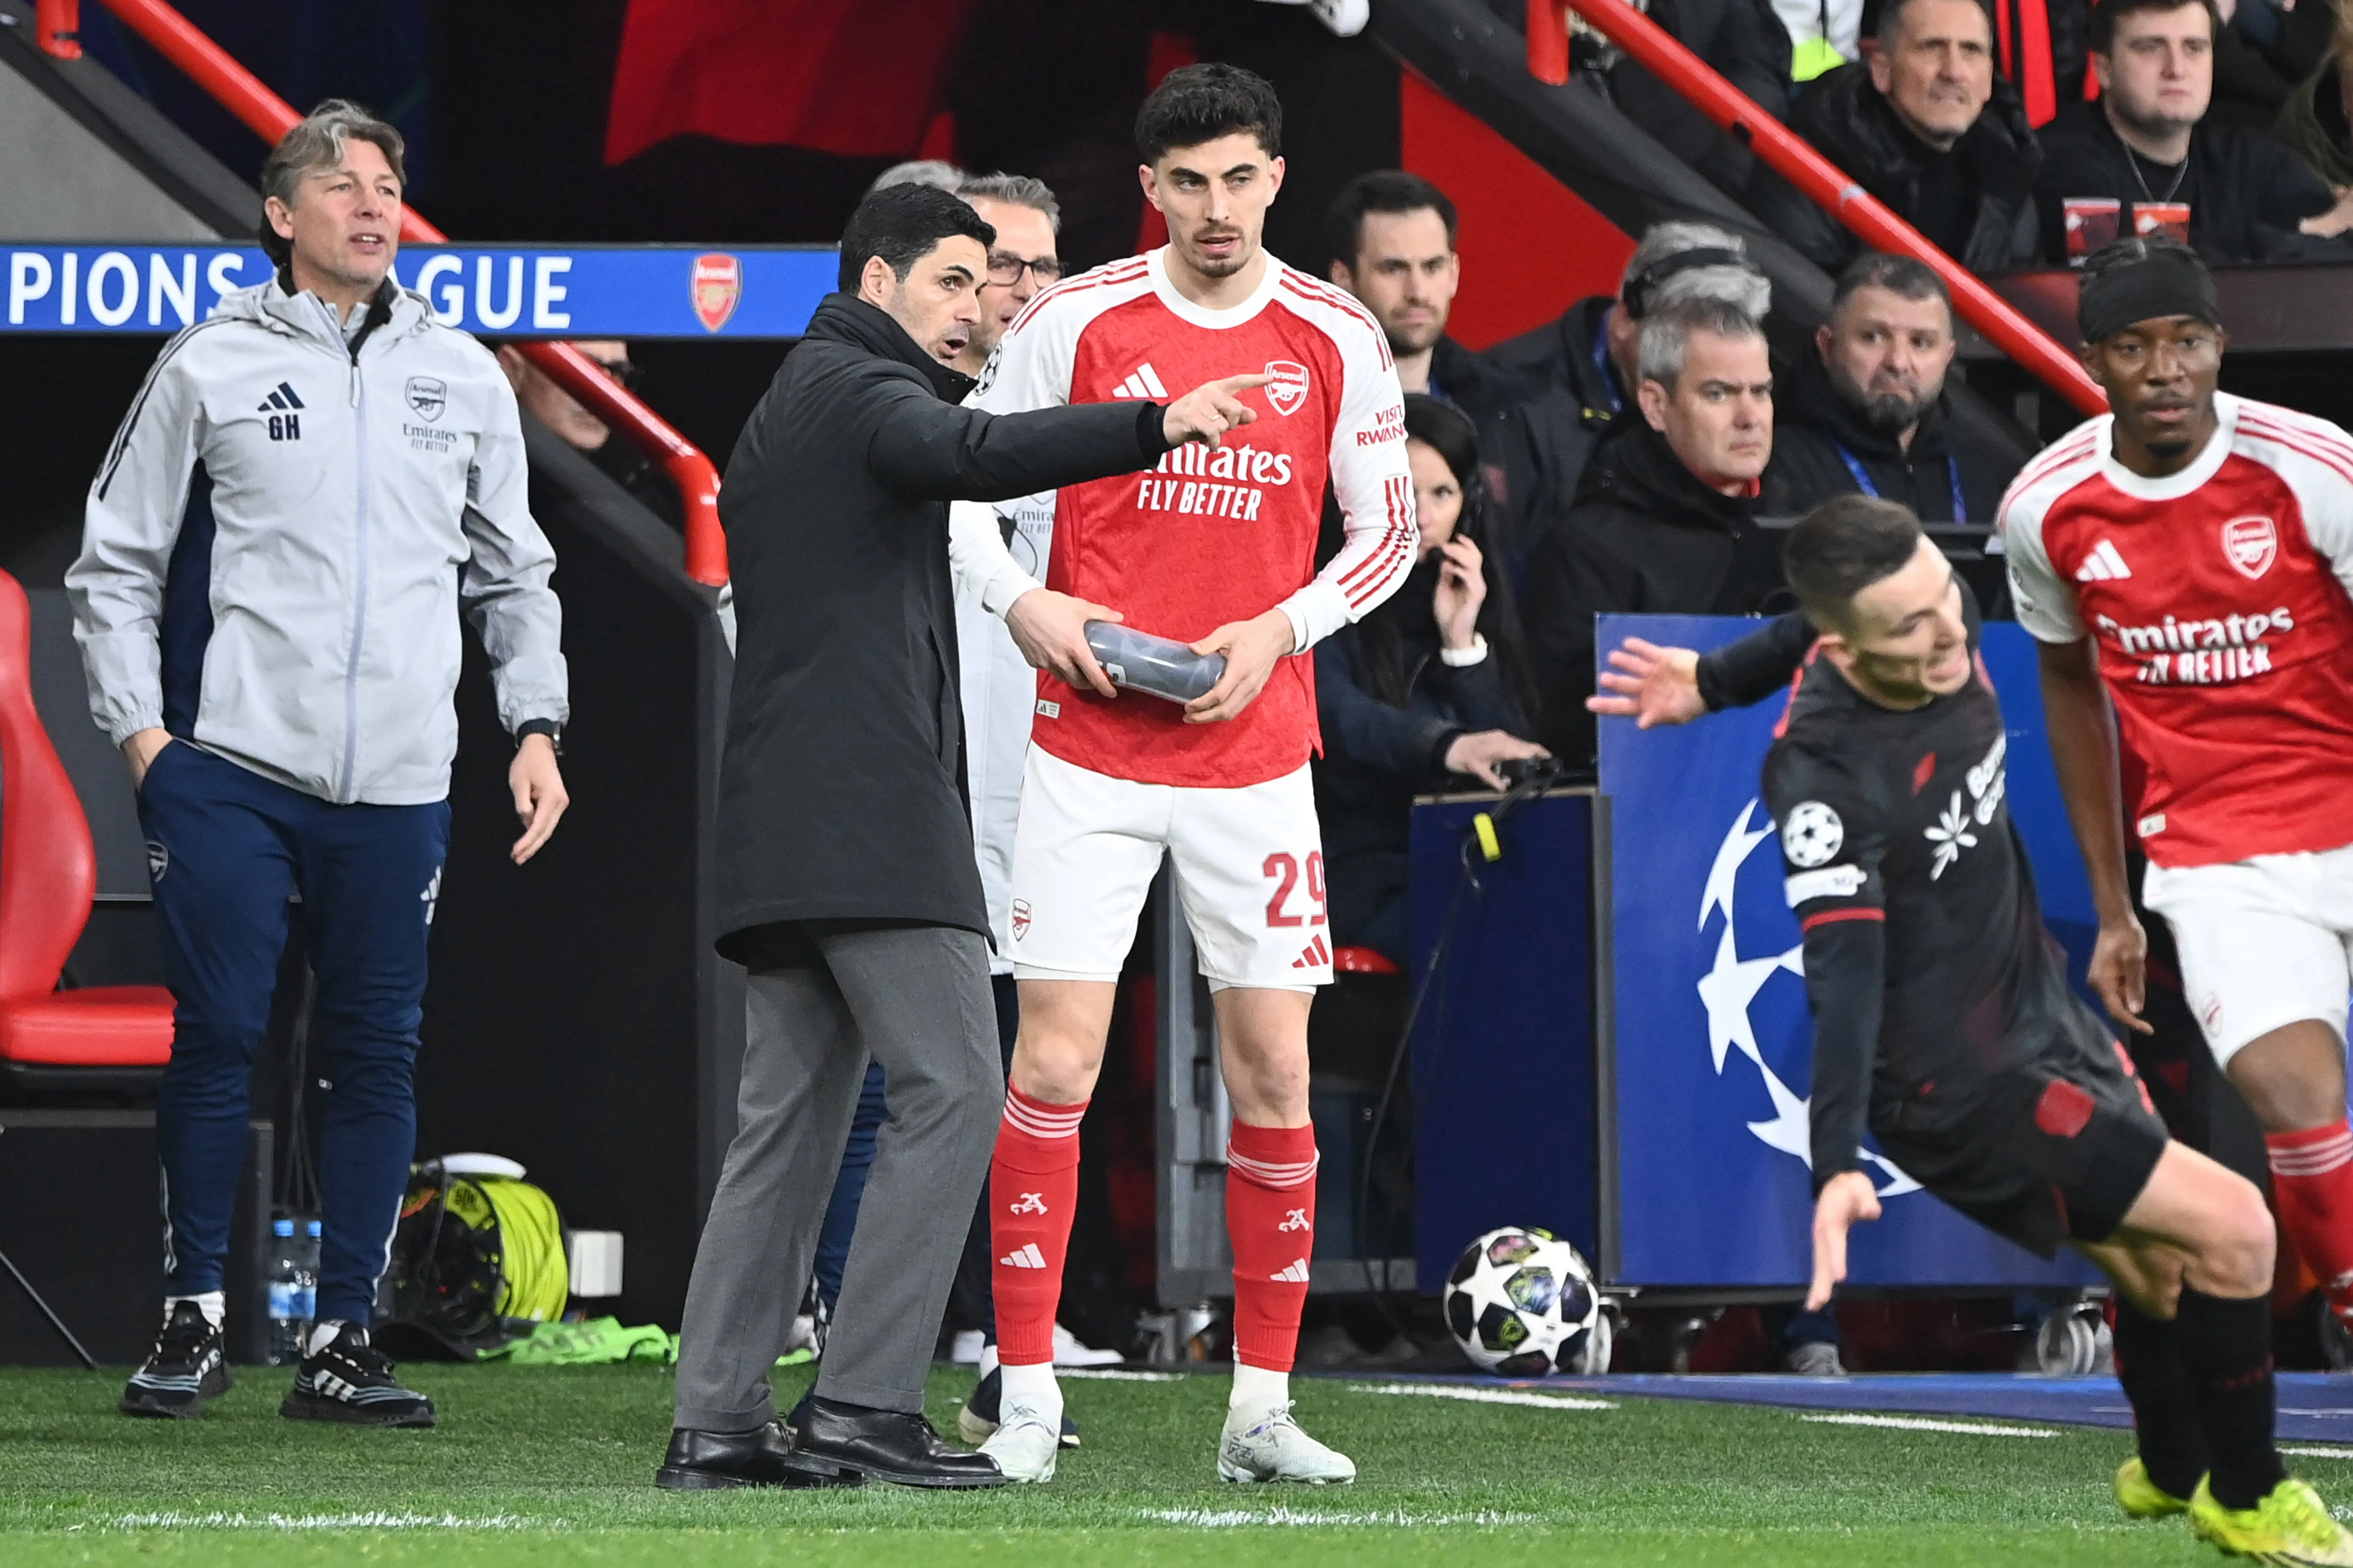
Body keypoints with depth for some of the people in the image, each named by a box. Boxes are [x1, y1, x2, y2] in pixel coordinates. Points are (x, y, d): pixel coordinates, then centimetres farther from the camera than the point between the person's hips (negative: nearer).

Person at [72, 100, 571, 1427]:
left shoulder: (464, 376, 13)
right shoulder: (212, 367, 4)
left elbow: (515, 576, 20)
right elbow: (117, 563, 6)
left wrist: (537, 726, 8)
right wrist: (141, 728, -3)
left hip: (399, 782, 3)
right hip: (230, 769, -3)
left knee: (379, 1056, 1)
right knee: (219, 1037, -4)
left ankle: (343, 1339, 6)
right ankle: (195, 1319, 6)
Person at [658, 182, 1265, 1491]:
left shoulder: (786, 408, 27)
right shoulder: (864, 390, -5)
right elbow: (970, 456, -27)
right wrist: (1153, 428, -37)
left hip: (781, 827, 10)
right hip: (872, 812, -10)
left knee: (794, 1114, 8)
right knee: (953, 1088, -10)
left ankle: (719, 1420, 4)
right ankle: (867, 1403, -14)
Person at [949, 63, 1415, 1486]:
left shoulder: (1337, 338, 2)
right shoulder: (1079, 320, -2)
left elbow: (1390, 526, 9)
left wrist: (1280, 629, -6)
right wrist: (1023, 600, -9)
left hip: (1256, 757, 1)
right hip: (1090, 752, -1)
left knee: (1274, 1070, 1)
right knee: (1057, 1063, -7)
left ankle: (1263, 1409, 10)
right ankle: (1029, 1397, 0)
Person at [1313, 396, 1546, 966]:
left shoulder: (1477, 599, 17)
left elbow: (1505, 757, 12)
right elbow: (1333, 712, -22)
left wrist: (1463, 642, -2)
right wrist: (1446, 747, -41)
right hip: (1358, 868, -5)